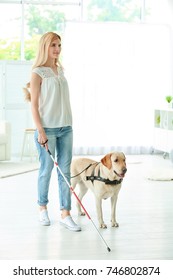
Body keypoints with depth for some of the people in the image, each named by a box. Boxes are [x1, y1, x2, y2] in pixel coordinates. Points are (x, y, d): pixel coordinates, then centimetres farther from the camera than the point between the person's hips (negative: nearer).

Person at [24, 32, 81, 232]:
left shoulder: (60, 70, 12)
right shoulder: (37, 73, -7)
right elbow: (34, 105, -10)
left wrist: (68, 124, 17)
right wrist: (40, 131, -16)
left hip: (66, 127, 6)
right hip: (47, 129, -6)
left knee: (65, 171, 4)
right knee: (46, 170, 4)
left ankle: (65, 214, 8)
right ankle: (42, 208, 24)